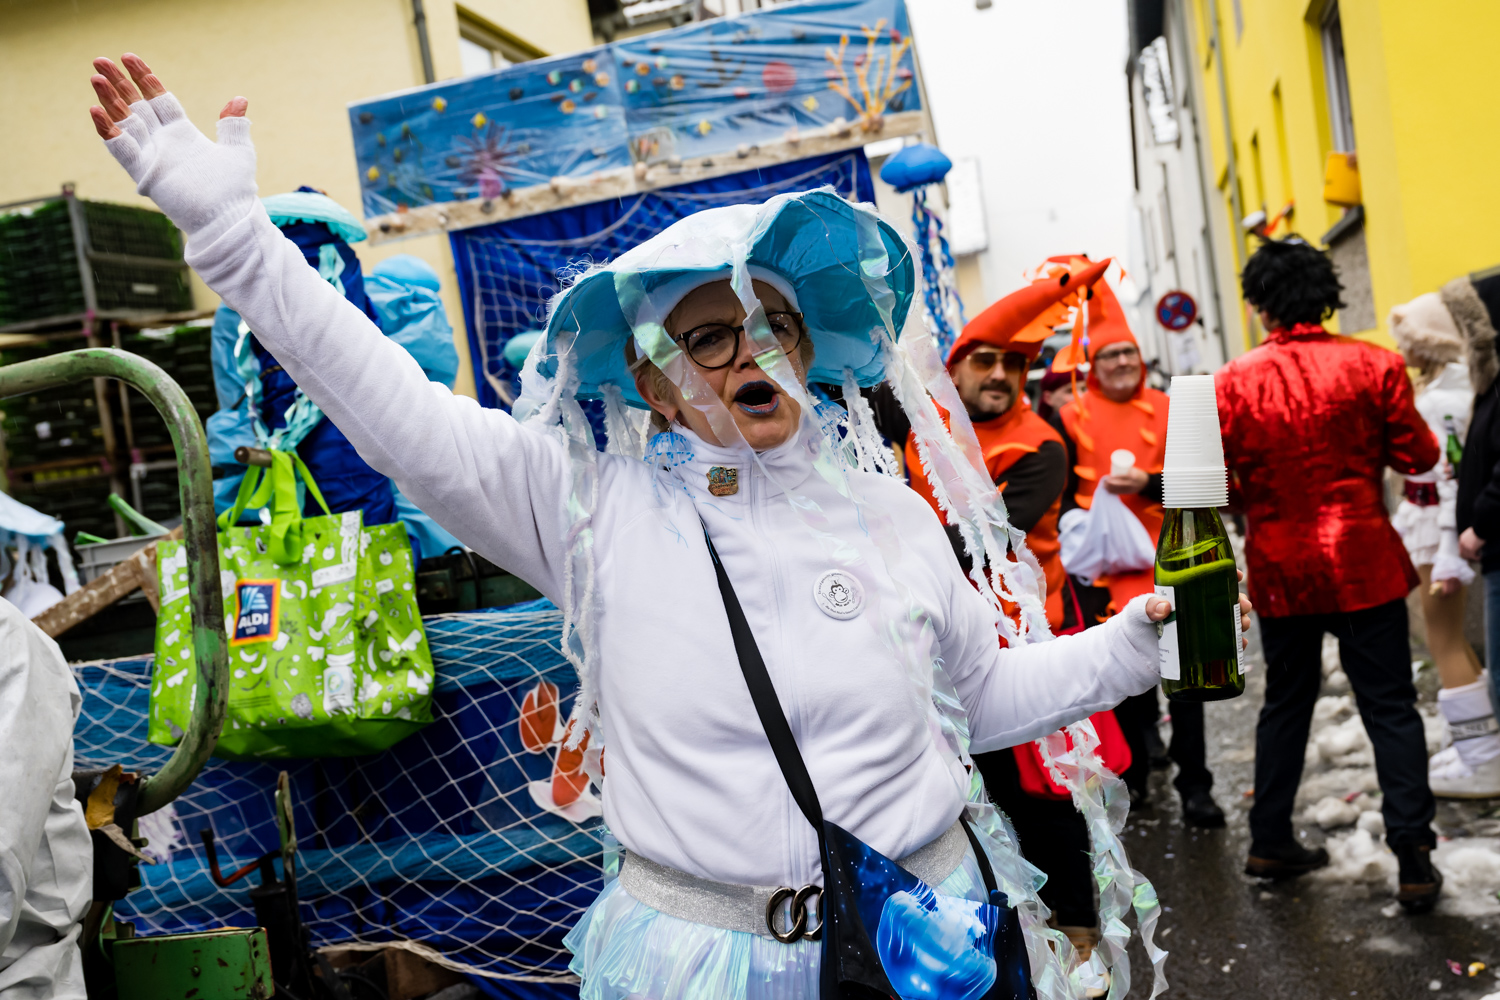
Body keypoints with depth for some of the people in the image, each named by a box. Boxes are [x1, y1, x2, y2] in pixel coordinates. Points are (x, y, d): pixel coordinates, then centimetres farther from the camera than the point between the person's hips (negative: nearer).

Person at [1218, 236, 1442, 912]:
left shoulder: (1235, 382, -6)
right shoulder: (1373, 364, -7)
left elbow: (1220, 484, -5)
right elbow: (1417, 456, -2)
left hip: (1280, 568, 2)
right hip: (1363, 563, -2)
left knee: (1285, 704, 18)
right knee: (1390, 708, 6)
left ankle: (1270, 843, 25)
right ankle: (1413, 858, 2)